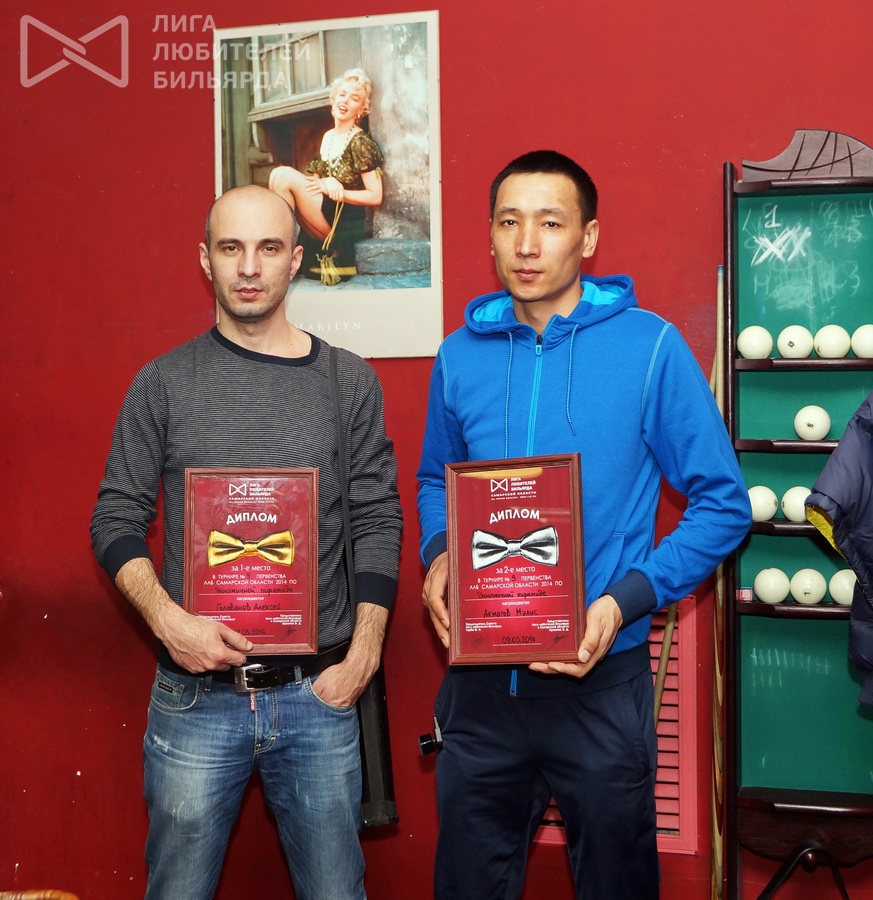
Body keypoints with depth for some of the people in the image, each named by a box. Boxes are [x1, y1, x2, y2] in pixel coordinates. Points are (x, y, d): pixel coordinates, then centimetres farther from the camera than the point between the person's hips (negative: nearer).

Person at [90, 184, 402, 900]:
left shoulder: (349, 383, 3)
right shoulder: (164, 384, 2)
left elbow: (377, 524, 4)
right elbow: (116, 518, 3)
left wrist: (363, 657, -4)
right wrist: (168, 619, -13)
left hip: (320, 694, 1)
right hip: (196, 693, 0)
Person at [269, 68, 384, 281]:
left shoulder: (360, 143, -7)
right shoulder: (328, 137, 15)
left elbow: (375, 197, -11)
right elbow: (316, 179, 16)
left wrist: (333, 190, -13)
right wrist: (327, 184, -8)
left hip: (345, 223, -7)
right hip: (322, 223, 7)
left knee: (283, 175, -18)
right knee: (278, 176, -10)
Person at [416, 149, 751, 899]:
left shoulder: (649, 346, -8)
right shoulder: (461, 355, 3)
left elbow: (723, 503, -6)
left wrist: (627, 601, -17)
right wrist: (438, 555, -3)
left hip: (601, 676, -2)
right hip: (478, 678, 3)